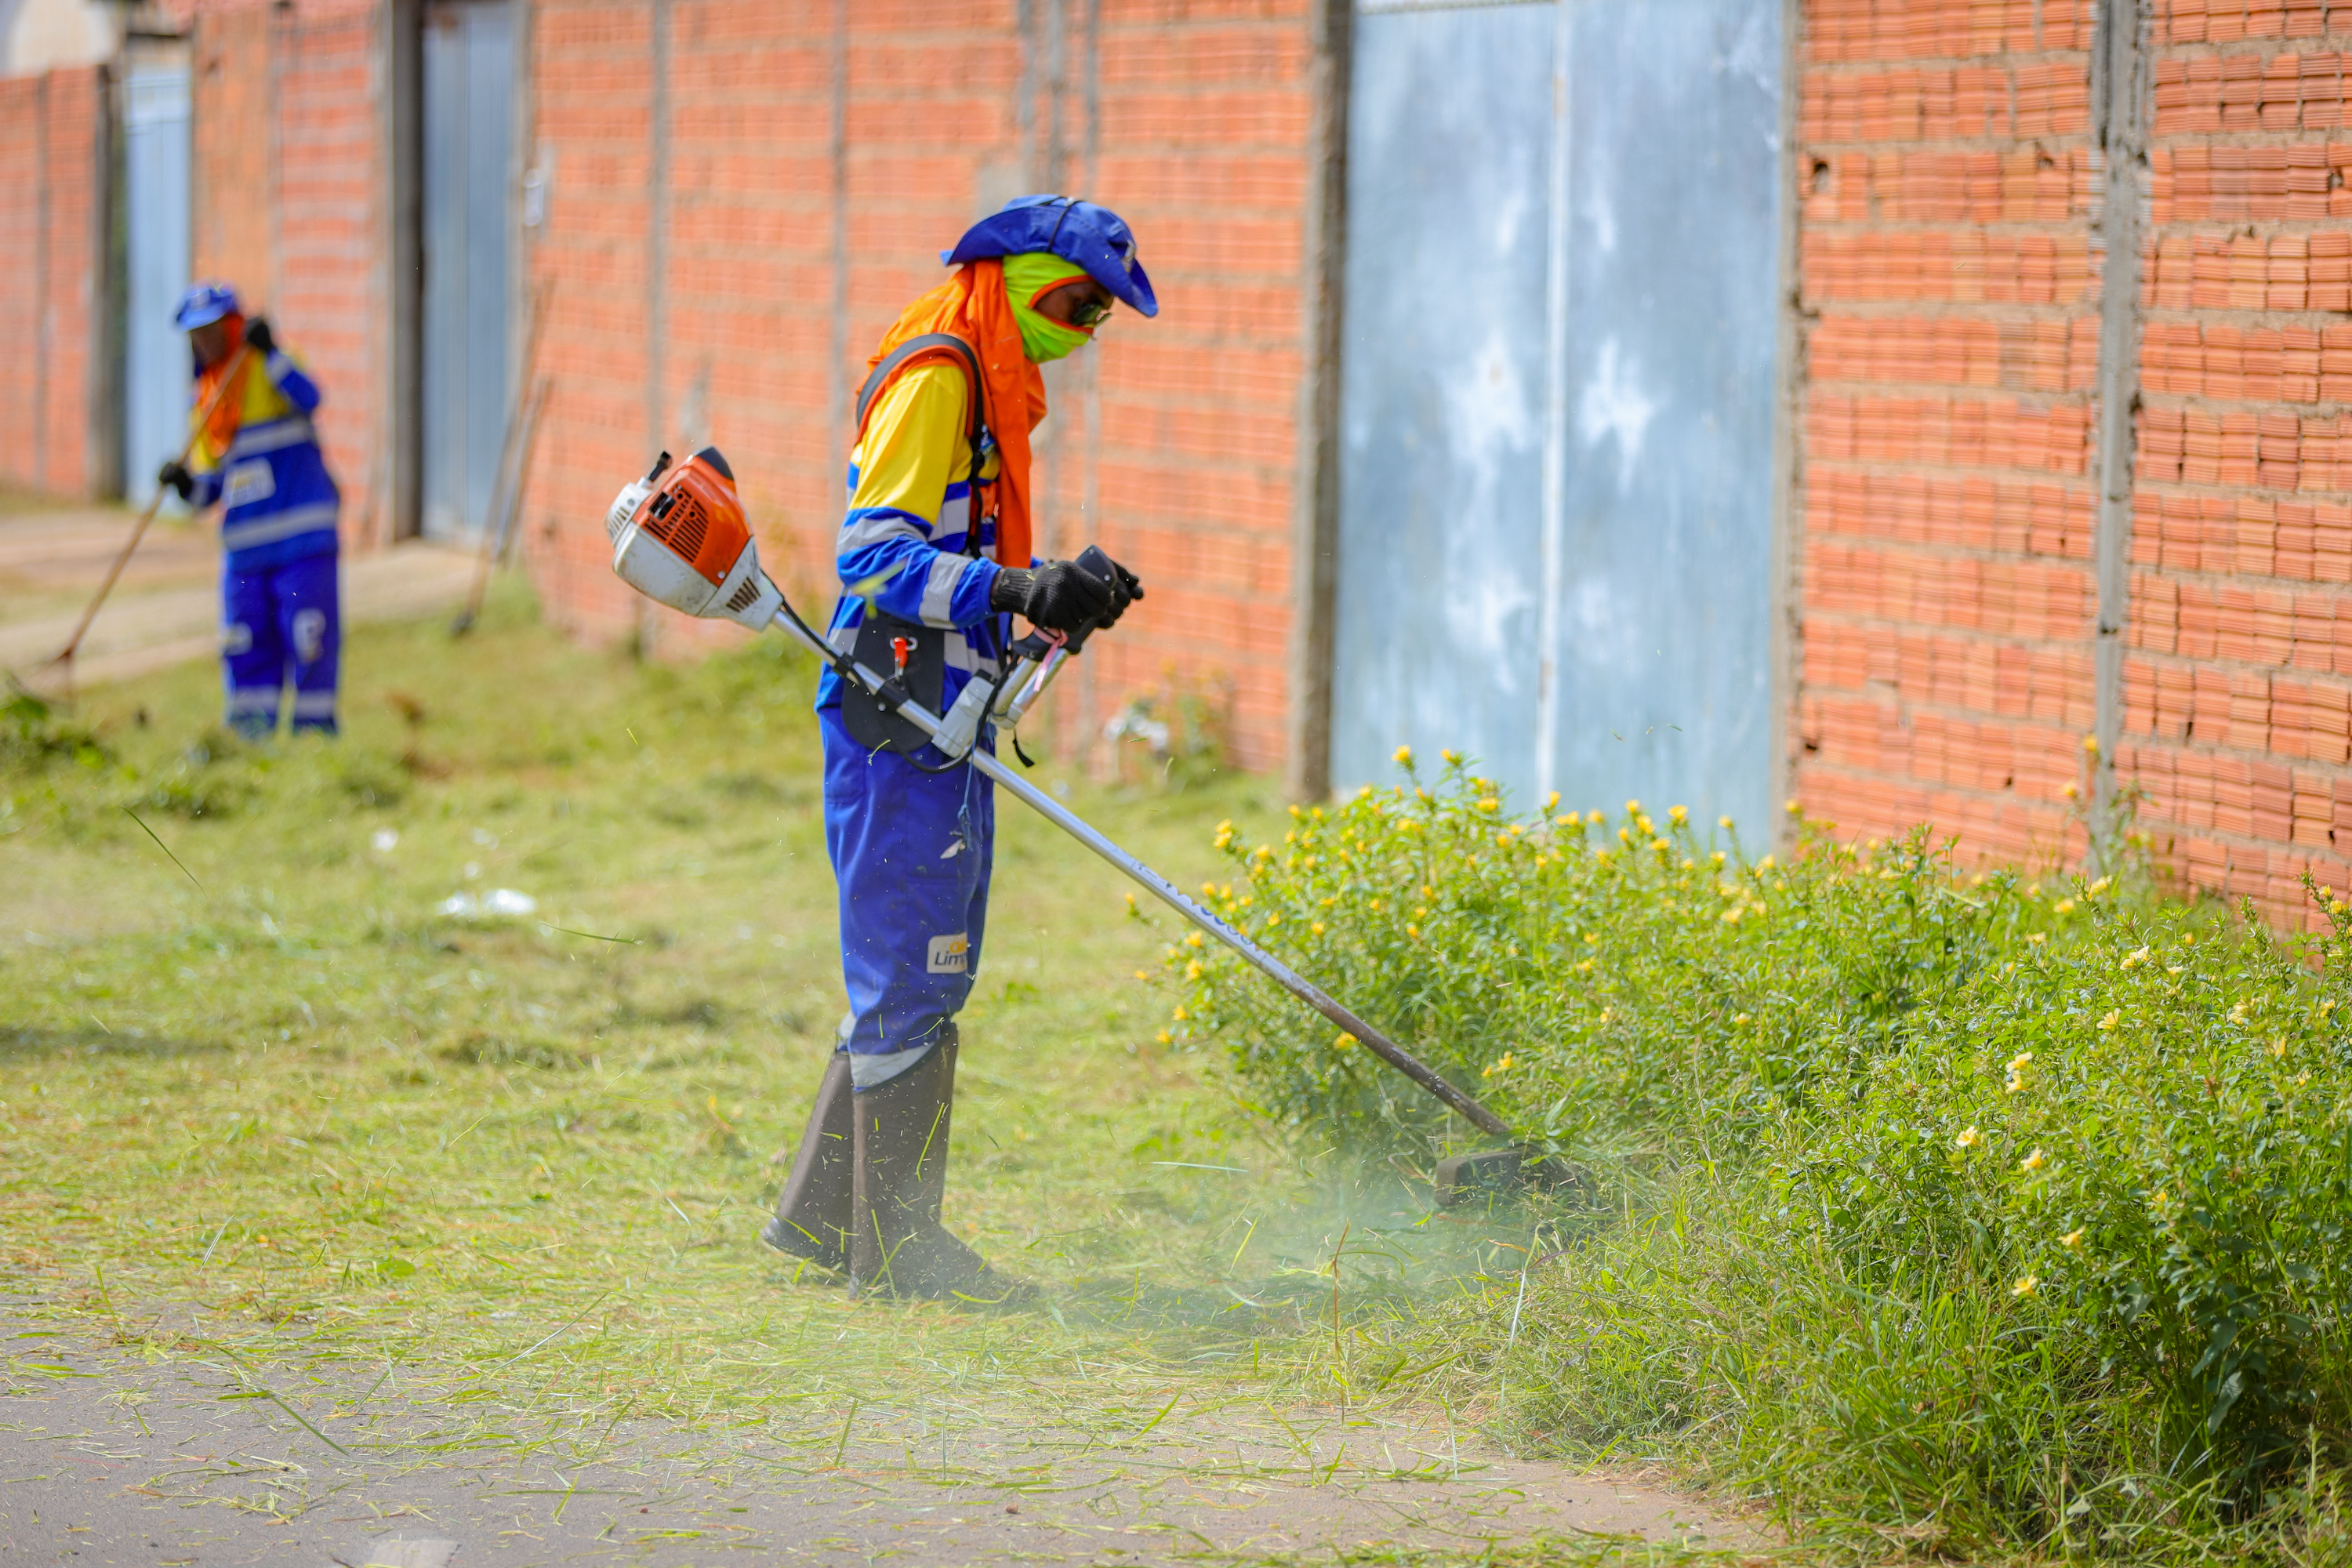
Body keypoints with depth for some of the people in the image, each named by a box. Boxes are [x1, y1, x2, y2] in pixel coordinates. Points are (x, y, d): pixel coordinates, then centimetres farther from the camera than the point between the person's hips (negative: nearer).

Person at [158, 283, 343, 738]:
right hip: (244, 543, 5)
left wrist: (269, 352, -27)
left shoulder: (269, 367, 2)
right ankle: (250, 733, 11)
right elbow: (210, 486, 18)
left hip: (303, 534, -5)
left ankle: (315, 727, 2)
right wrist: (184, 483, -2)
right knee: (246, 647, 3)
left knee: (310, 639, -7)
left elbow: (306, 398, -20)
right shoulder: (202, 401, 18)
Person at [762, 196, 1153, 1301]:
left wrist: (1062, 600, 14)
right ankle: (895, 1249, -3)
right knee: (912, 974, -7)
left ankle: (823, 1213, 22)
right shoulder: (934, 378, -12)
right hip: (901, 722, -10)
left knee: (920, 975, 15)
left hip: (939, 720, 10)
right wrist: (1018, 588, -32)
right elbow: (877, 553, -22)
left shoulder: (988, 386, 20)